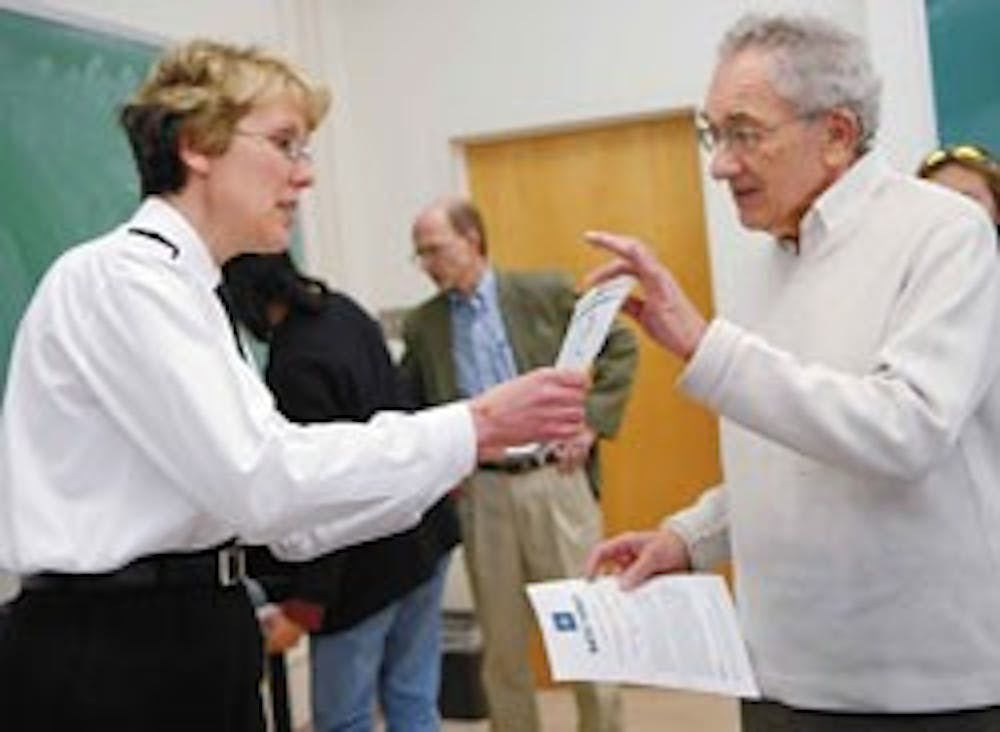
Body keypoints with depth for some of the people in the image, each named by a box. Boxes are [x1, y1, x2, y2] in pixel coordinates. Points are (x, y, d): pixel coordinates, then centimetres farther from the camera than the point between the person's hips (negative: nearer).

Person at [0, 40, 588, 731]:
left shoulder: (186, 292, 13)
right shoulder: (122, 277, -15)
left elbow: (278, 515, 8)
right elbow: (263, 479, -26)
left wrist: (448, 459, 2)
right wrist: (473, 425, -21)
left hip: (194, 642, 9)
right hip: (112, 656, -9)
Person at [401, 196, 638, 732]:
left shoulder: (545, 292, -1)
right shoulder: (421, 326, 6)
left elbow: (620, 347, 5)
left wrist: (592, 421, -3)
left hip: (555, 480, -2)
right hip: (481, 493, 2)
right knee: (501, 638, 8)